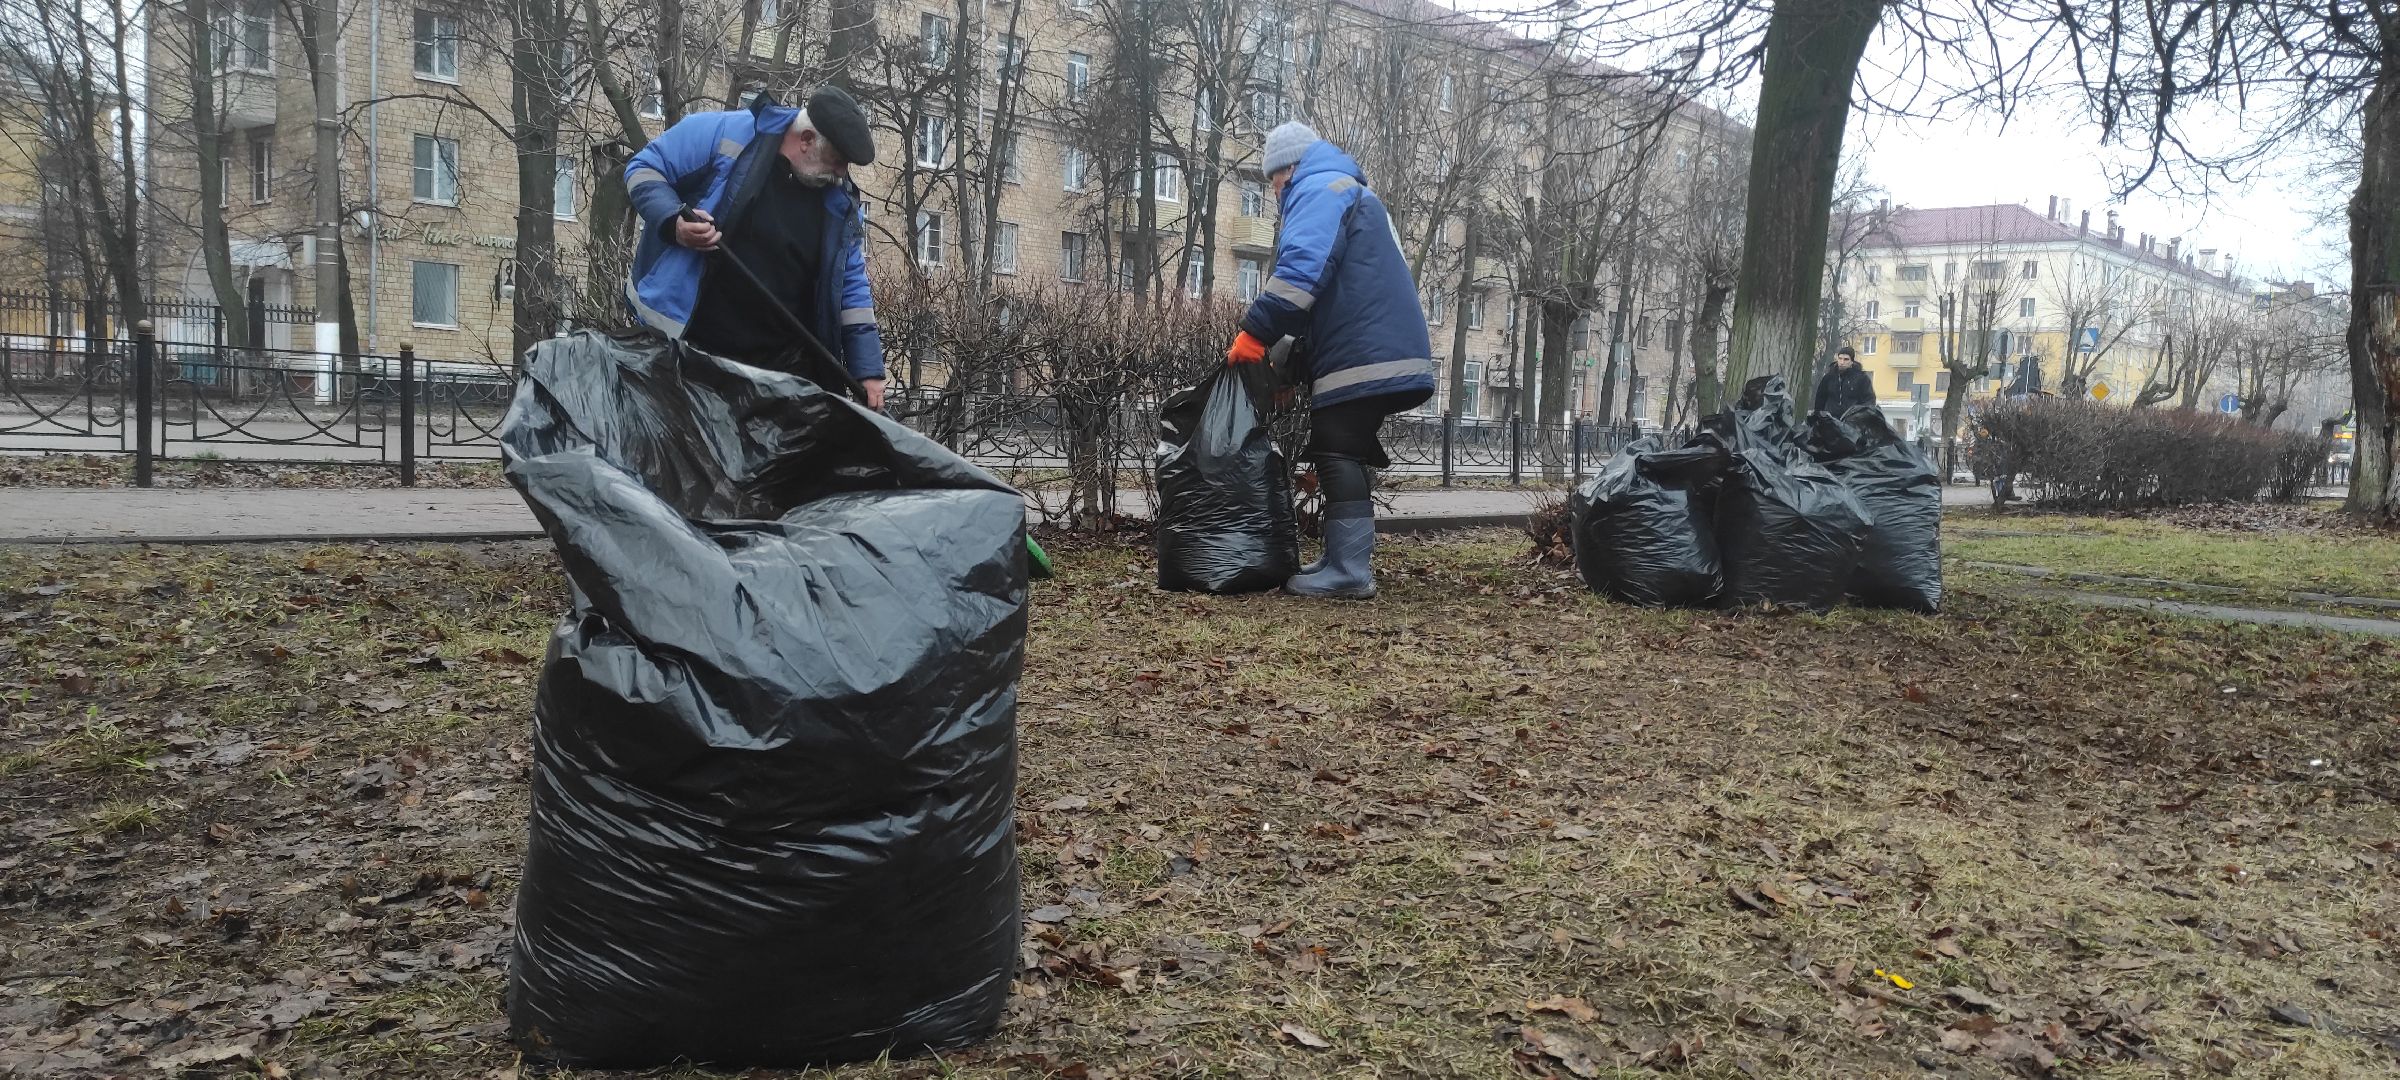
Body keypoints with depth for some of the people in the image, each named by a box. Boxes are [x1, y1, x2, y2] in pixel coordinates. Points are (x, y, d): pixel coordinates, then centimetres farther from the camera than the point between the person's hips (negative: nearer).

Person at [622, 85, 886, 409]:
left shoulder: (841, 205, 3)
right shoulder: (721, 133, -11)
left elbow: (852, 289, 7)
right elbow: (645, 167, -2)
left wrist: (868, 370, 0)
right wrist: (673, 221, -23)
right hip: (679, 339, -4)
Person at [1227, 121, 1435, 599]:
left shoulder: (1319, 188, -4)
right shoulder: (1354, 194, 31)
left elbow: (1302, 268, -22)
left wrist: (1255, 332, -21)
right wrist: (1293, 363, 28)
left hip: (1361, 357, -10)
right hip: (1383, 352, 10)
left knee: (1339, 456, -9)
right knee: (1346, 456, 13)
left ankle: (1349, 571, -11)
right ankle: (1347, 561, 16)